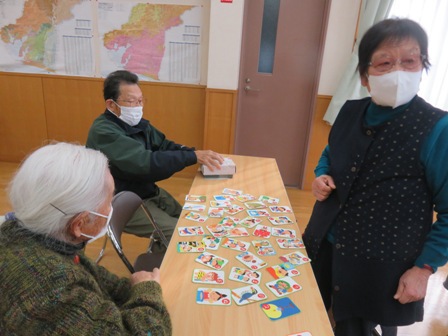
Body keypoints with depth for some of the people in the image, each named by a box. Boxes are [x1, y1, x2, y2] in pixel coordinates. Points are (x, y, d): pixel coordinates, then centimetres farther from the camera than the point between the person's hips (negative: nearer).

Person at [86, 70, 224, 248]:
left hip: (149, 192, 8)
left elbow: (165, 146, -1)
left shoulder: (137, 123, 3)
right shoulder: (103, 132, -25)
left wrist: (198, 154, -19)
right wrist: (194, 156, -38)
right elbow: (145, 163, -36)